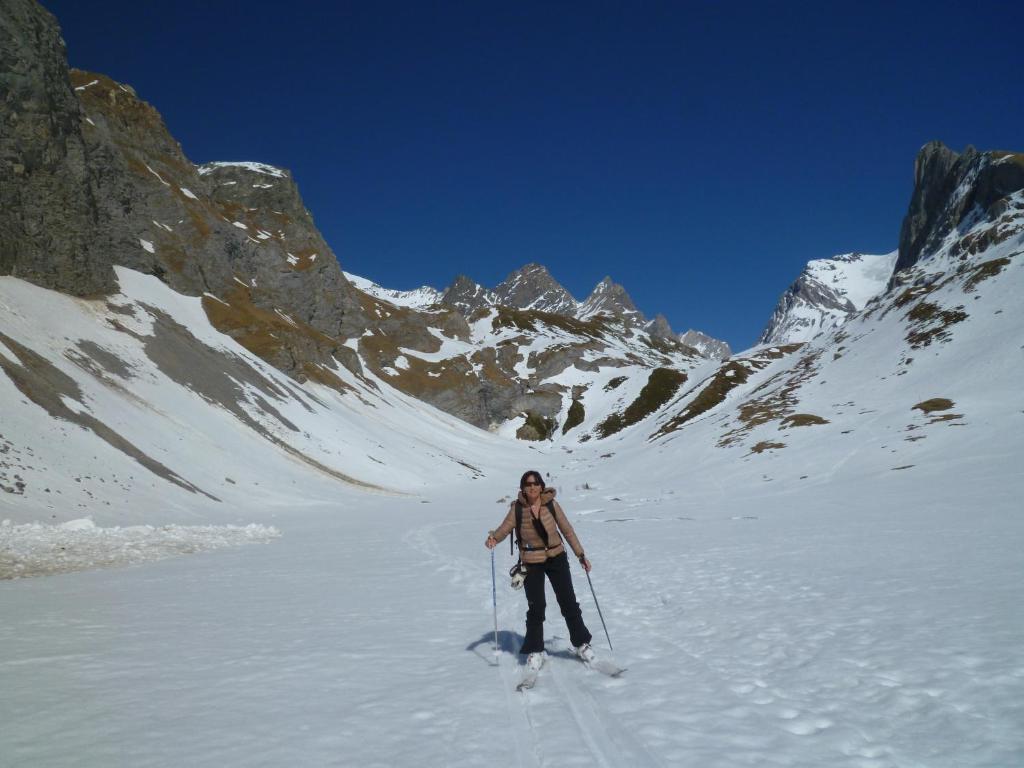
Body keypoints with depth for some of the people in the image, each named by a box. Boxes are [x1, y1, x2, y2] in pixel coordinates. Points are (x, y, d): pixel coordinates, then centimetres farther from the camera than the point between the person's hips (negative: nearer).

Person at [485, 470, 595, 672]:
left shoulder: (551, 504, -7)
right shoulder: (517, 508, -7)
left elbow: (567, 530, -1)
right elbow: (505, 528, -11)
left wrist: (581, 555, 1)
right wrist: (493, 538, -34)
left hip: (556, 558, 1)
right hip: (532, 563, -1)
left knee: (568, 602, 5)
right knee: (536, 607, 0)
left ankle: (581, 643, 23)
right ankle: (535, 651, 17)